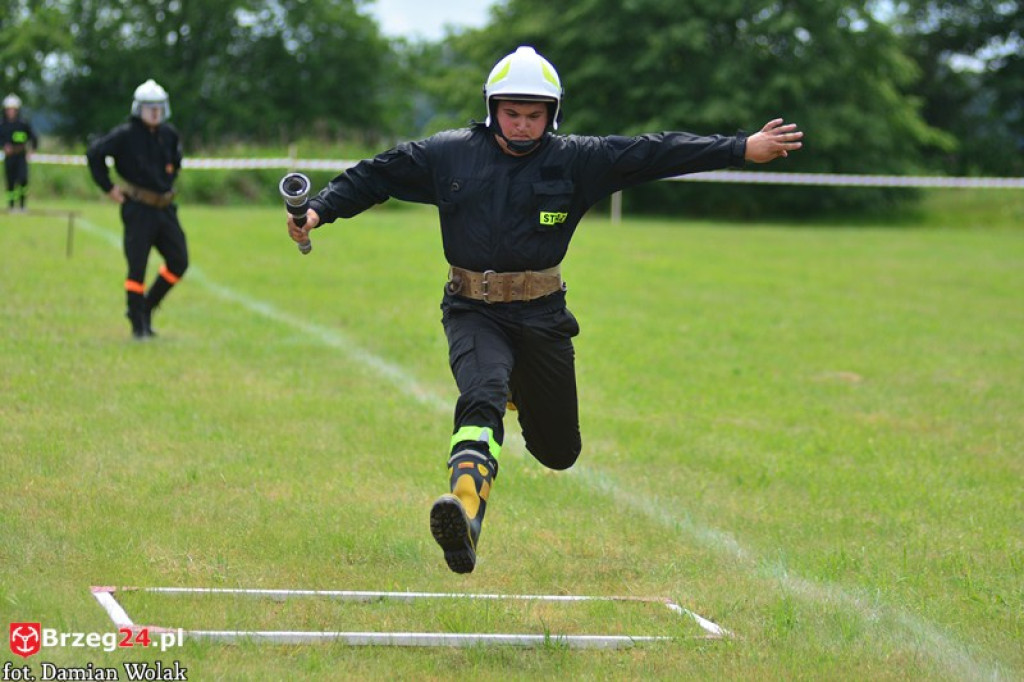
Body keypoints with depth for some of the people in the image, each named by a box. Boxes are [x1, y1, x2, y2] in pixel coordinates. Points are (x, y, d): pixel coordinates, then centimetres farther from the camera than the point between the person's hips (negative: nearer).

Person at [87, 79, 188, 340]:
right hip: (137, 209, -6)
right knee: (137, 267, -4)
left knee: (178, 262, 4)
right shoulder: (126, 135, -10)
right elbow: (94, 154, -7)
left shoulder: (169, 134, 8)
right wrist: (108, 188, -6)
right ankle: (138, 325, 5)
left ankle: (146, 306, 20)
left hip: (165, 208, 6)